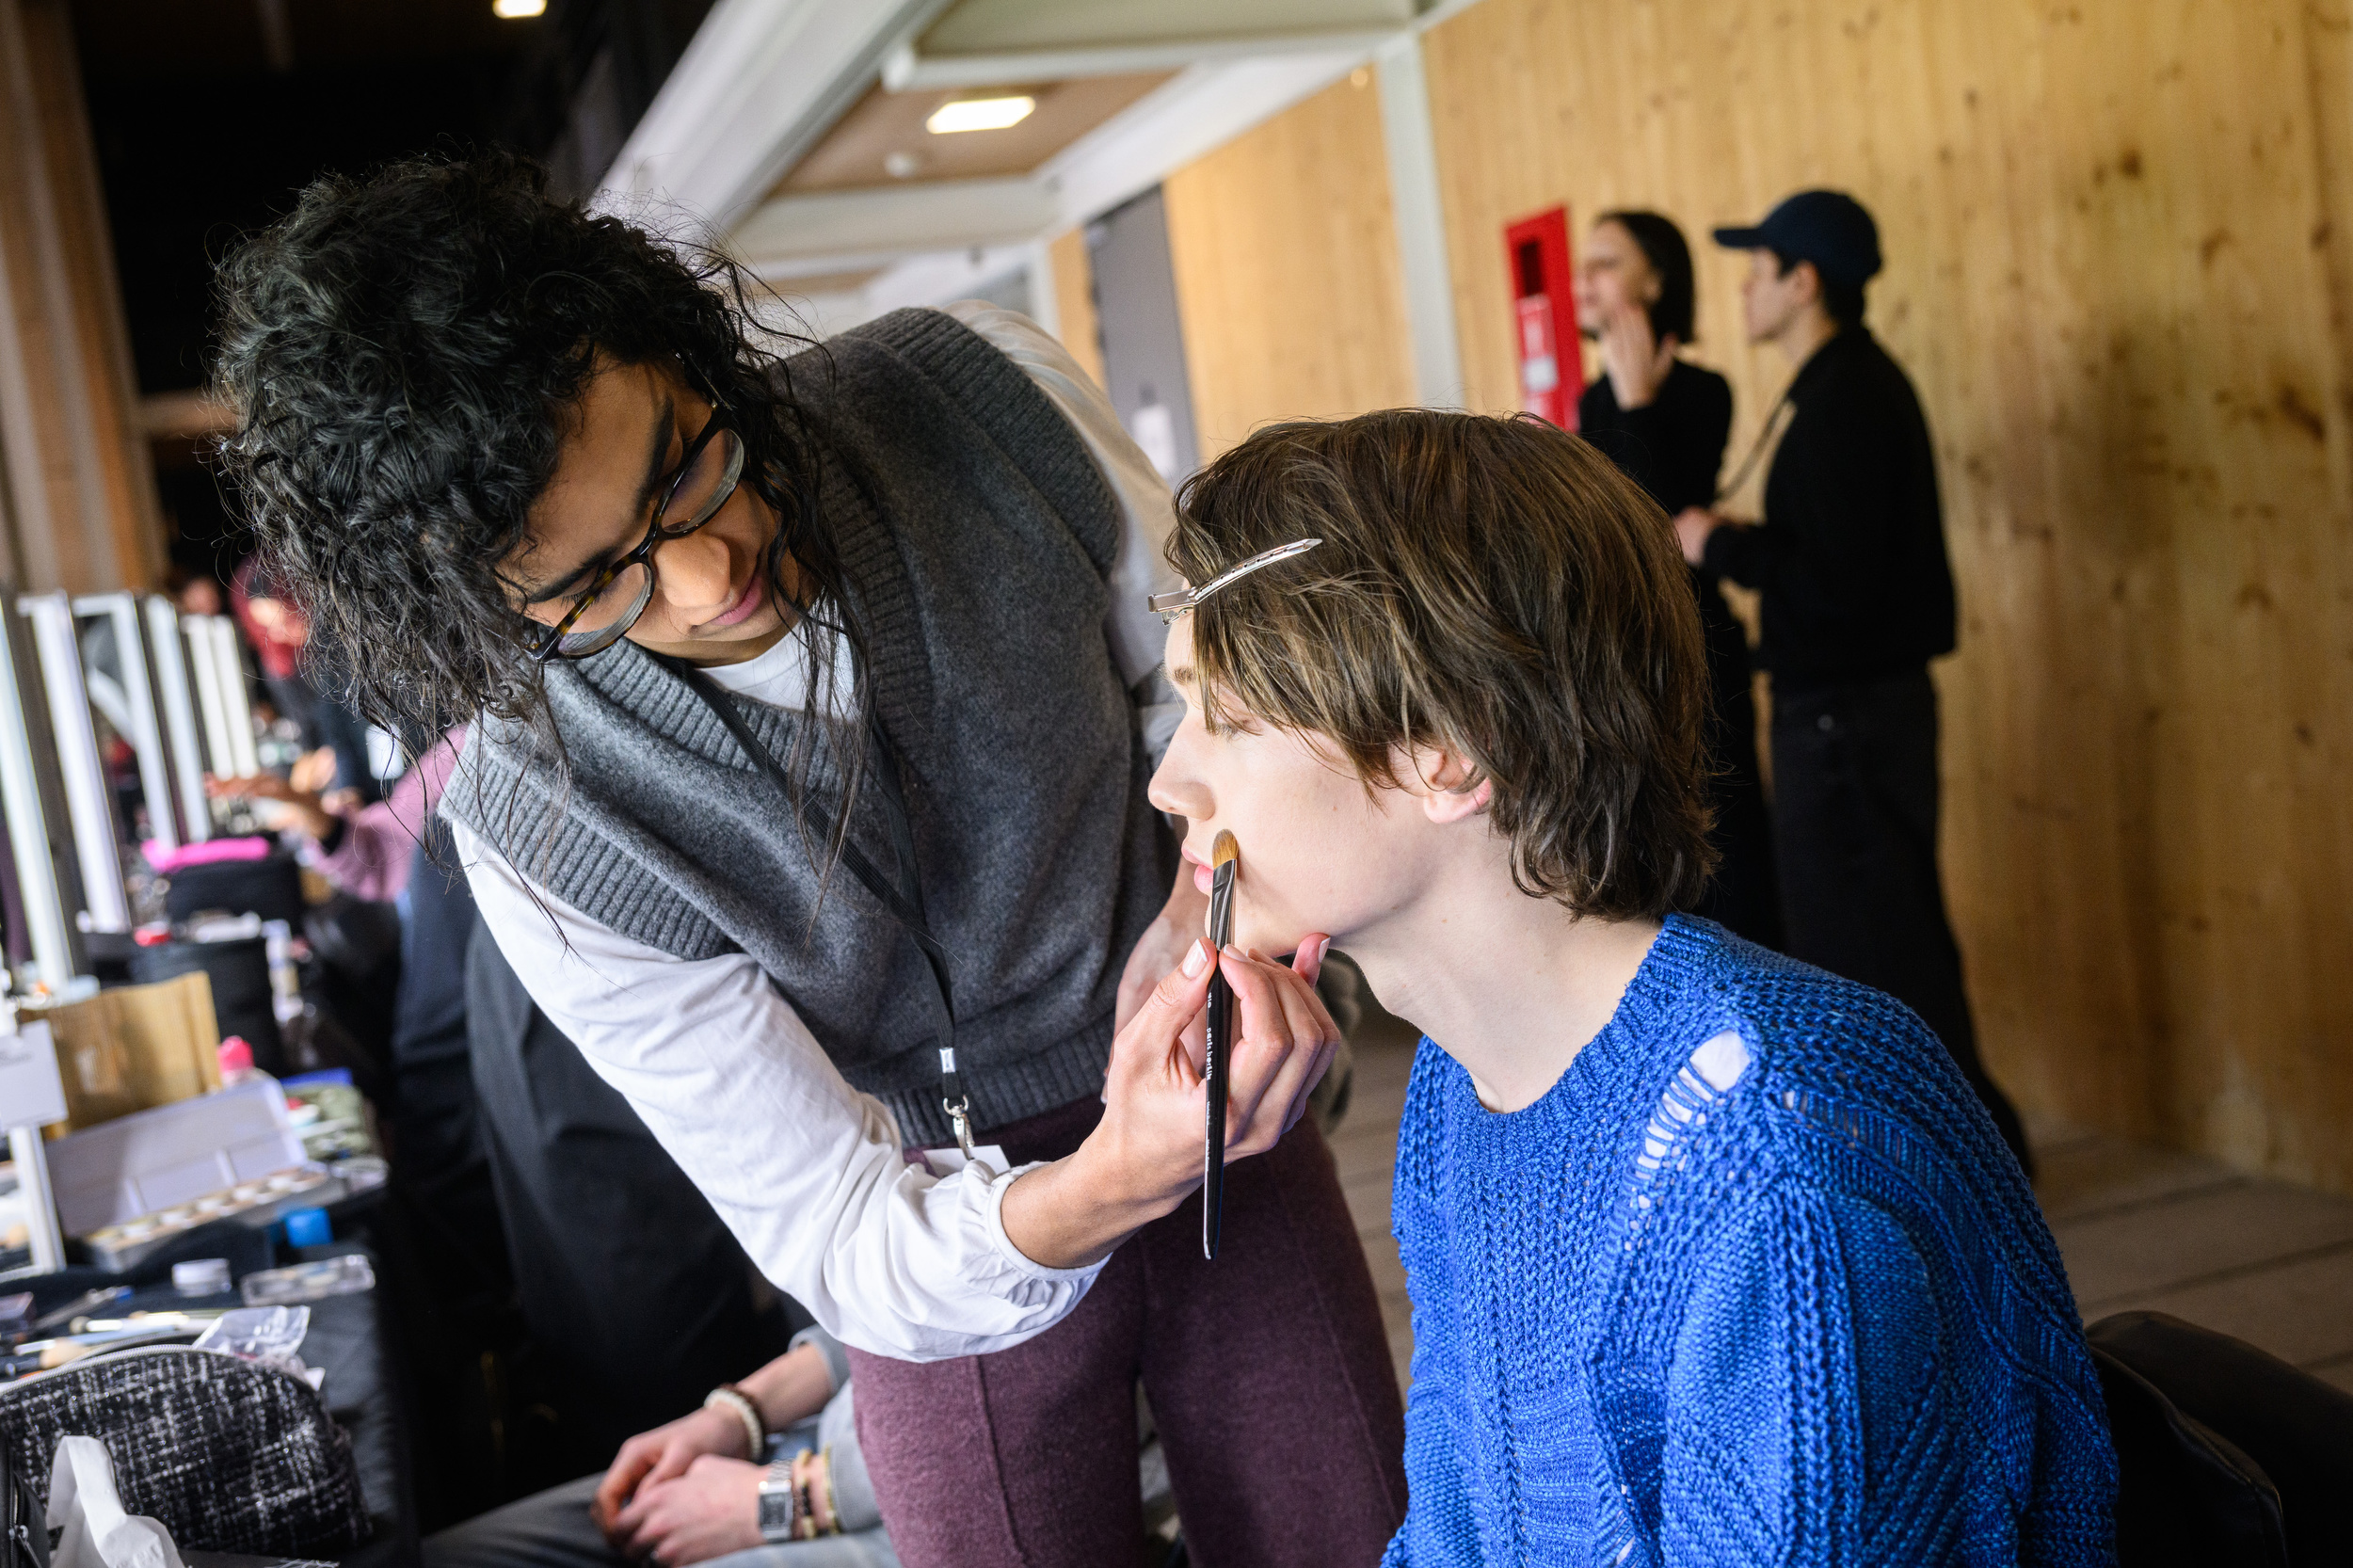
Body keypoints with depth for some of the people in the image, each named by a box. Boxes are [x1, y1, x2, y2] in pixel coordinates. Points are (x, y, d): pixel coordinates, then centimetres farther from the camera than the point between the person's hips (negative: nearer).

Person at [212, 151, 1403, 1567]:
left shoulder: (988, 390, -22)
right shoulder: (544, 839, -28)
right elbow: (852, 1252, -21)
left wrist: (1198, 903, -25)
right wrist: (1109, 1183, -41)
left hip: (1225, 1101, 3)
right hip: (959, 1230, -2)